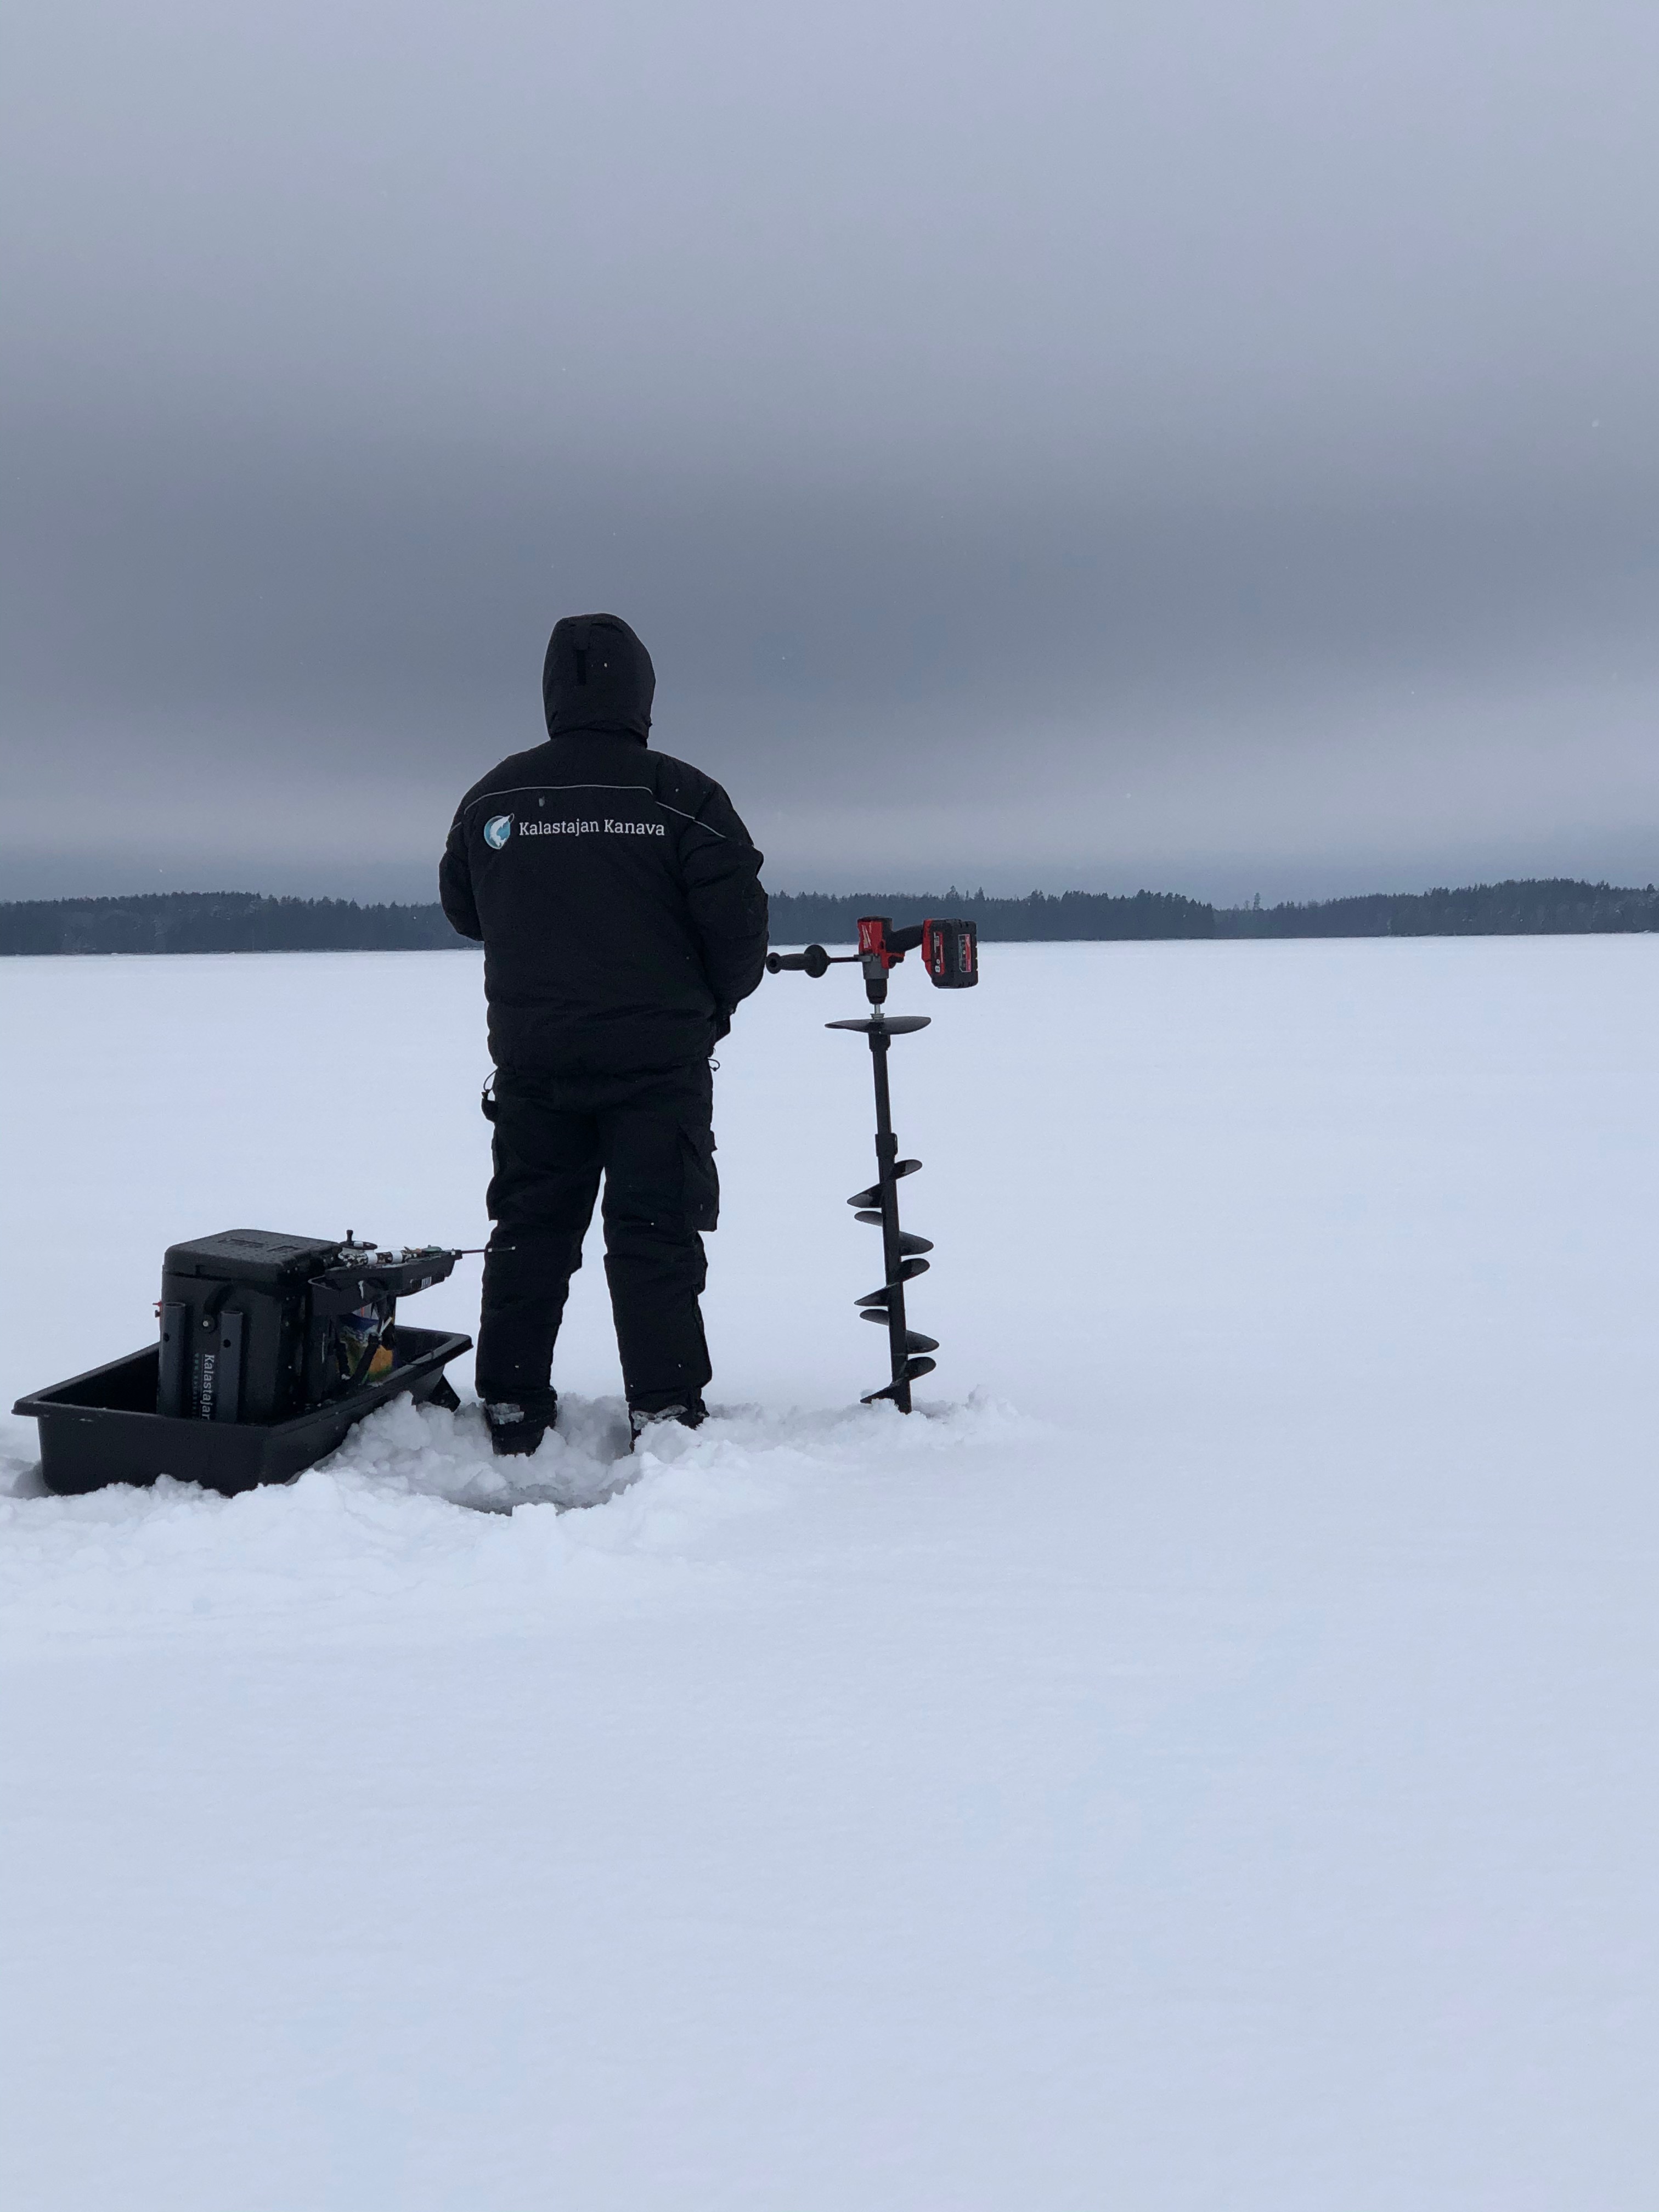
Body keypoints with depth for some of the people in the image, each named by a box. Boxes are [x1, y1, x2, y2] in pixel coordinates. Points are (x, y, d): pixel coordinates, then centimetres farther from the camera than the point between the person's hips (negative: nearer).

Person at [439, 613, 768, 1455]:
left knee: (530, 1230, 14)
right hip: (660, 1058, -3)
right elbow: (739, 923, -9)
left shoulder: (493, 798, 2)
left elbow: (463, 911, 14)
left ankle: (511, 1413, 19)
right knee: (654, 1236, 3)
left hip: (531, 1059, 3)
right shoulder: (681, 797, -10)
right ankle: (665, 1413, 3)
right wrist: (715, 1003, 9)